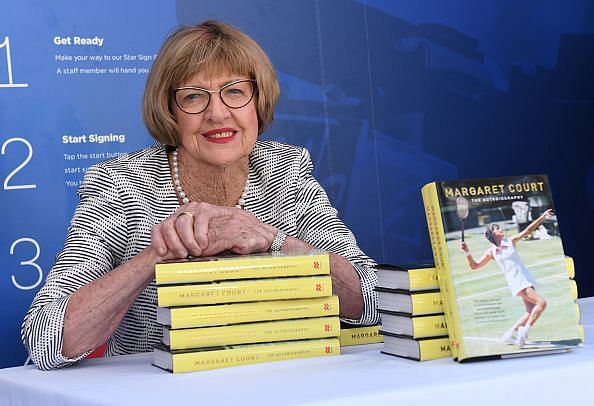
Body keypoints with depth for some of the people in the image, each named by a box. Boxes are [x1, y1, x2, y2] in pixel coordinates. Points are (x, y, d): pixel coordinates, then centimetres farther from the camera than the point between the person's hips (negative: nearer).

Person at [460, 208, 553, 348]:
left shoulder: (511, 241, 11)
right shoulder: (491, 252, 1)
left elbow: (527, 230, 7)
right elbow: (474, 265, 3)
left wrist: (542, 217, -3)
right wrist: (467, 252, -12)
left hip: (526, 278, 6)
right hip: (516, 282, -6)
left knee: (531, 312, 2)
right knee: (541, 303, -20)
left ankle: (509, 335, 14)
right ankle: (524, 333, -15)